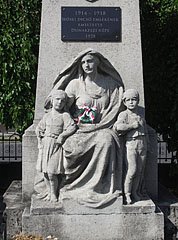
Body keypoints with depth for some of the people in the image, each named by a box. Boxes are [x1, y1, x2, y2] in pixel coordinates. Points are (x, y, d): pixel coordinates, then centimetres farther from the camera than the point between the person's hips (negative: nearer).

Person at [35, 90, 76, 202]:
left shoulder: (65, 115, -3)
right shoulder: (47, 116, 11)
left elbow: (72, 127, -13)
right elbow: (39, 129, 19)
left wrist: (62, 135, -18)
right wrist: (40, 140, 9)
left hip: (56, 146, -5)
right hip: (45, 145, 5)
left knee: (52, 172, -7)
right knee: (45, 172, 8)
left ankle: (54, 194, 11)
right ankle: (49, 193, 23)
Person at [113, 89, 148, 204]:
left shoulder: (141, 117, 16)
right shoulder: (123, 114, -1)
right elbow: (118, 127, -19)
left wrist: (146, 145, 15)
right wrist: (132, 126, -12)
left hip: (142, 145, 5)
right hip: (131, 144, -5)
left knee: (140, 170, 4)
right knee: (132, 170, -10)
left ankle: (135, 192, 17)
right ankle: (127, 194, 3)